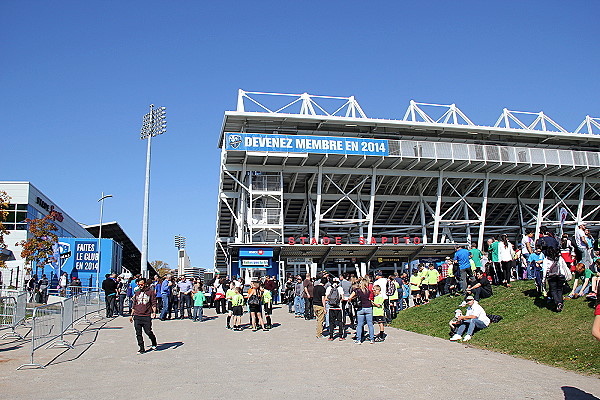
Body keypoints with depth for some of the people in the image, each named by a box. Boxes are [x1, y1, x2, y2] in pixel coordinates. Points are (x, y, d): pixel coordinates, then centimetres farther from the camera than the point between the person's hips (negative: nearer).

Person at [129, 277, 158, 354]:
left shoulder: (150, 292, 2)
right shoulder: (137, 293, 15)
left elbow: (154, 303, 1)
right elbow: (134, 305, 21)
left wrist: (154, 312, -12)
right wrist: (132, 315, 20)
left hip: (147, 316, -4)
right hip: (137, 316, 4)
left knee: (148, 332, -4)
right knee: (138, 333, 2)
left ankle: (154, 344, 22)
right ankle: (142, 348, 10)